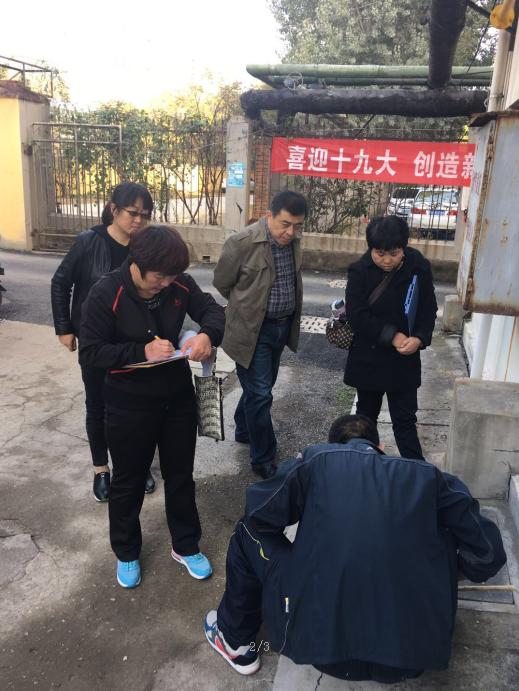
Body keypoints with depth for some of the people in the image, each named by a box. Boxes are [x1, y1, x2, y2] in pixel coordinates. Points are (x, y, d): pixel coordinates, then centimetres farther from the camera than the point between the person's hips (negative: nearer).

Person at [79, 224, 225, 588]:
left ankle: (186, 546, 42)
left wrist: (207, 334, -24)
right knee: (128, 482, 16)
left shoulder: (180, 284, -11)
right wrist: (142, 351, -30)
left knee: (181, 476, 19)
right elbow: (90, 352, -18)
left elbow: (212, 309, -1)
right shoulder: (107, 293, -21)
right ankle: (126, 552, 42)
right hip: (129, 405, -3)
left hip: (178, 397, 4)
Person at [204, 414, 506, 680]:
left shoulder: (317, 458, -1)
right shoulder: (427, 475, 4)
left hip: (321, 642, -2)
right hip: (416, 653, 3)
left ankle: (236, 643, 34)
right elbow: (489, 554, 5)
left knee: (248, 534, 18)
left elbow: (258, 515, 3)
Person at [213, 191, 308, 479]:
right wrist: (247, 307, 7)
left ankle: (244, 431, 44)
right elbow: (222, 283, -5)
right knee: (260, 394, -3)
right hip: (253, 329, -6)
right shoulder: (242, 243, -19)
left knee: (260, 387, 21)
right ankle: (265, 460, 12)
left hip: (282, 326, 7)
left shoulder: (293, 241, 1)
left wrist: (289, 315, 14)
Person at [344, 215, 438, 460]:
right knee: (366, 414, 17)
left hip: (404, 359, 0)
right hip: (368, 358, 0)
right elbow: (356, 315, -16)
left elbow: (428, 310, 0)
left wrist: (420, 338, -18)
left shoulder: (419, 268, -8)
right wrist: (392, 336, -21)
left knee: (405, 419, 5)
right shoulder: (360, 271, -12)